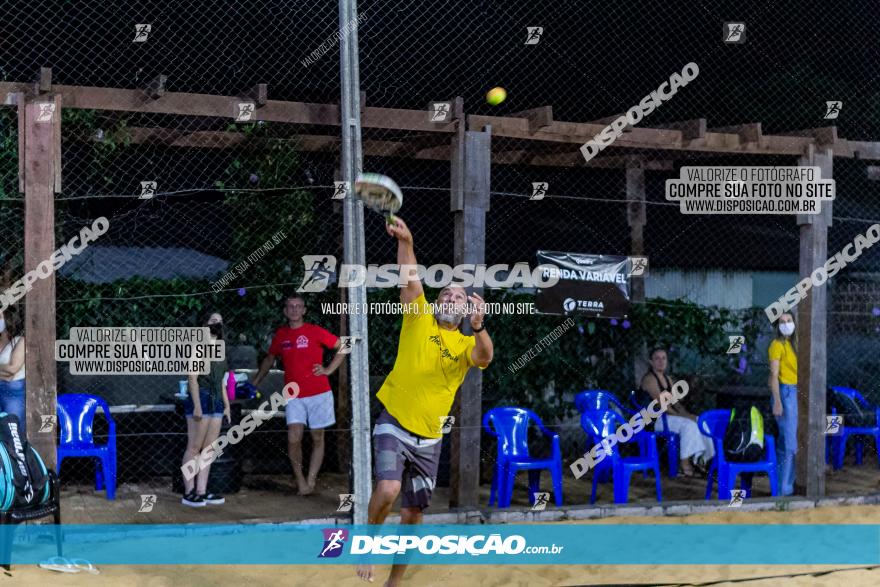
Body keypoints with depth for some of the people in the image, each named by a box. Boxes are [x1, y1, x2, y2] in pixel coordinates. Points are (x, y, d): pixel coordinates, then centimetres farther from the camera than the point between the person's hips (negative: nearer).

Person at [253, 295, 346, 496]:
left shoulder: (315, 332, -2)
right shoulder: (280, 335, 8)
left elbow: (343, 347, 4)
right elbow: (270, 359, 24)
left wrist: (328, 370, -3)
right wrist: (255, 383, 22)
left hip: (318, 393, -1)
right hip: (294, 395, 2)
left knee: (317, 438, 3)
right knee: (293, 439, -11)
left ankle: (311, 480, 11)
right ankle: (299, 478, 5)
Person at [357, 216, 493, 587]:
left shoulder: (467, 344, 5)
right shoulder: (419, 319, 1)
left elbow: (484, 359, -19)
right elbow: (410, 278, -14)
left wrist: (478, 326, -38)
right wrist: (405, 241, -31)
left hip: (429, 438, 3)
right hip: (394, 425, -3)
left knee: (413, 513, 7)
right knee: (388, 490, -26)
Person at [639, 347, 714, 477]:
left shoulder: (667, 378, 17)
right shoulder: (649, 379, -12)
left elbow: (675, 402, 14)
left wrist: (686, 413, -5)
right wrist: (682, 416, -19)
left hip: (670, 416, 9)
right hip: (654, 420, -9)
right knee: (688, 424, -29)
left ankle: (701, 459, -13)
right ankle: (685, 465, -27)